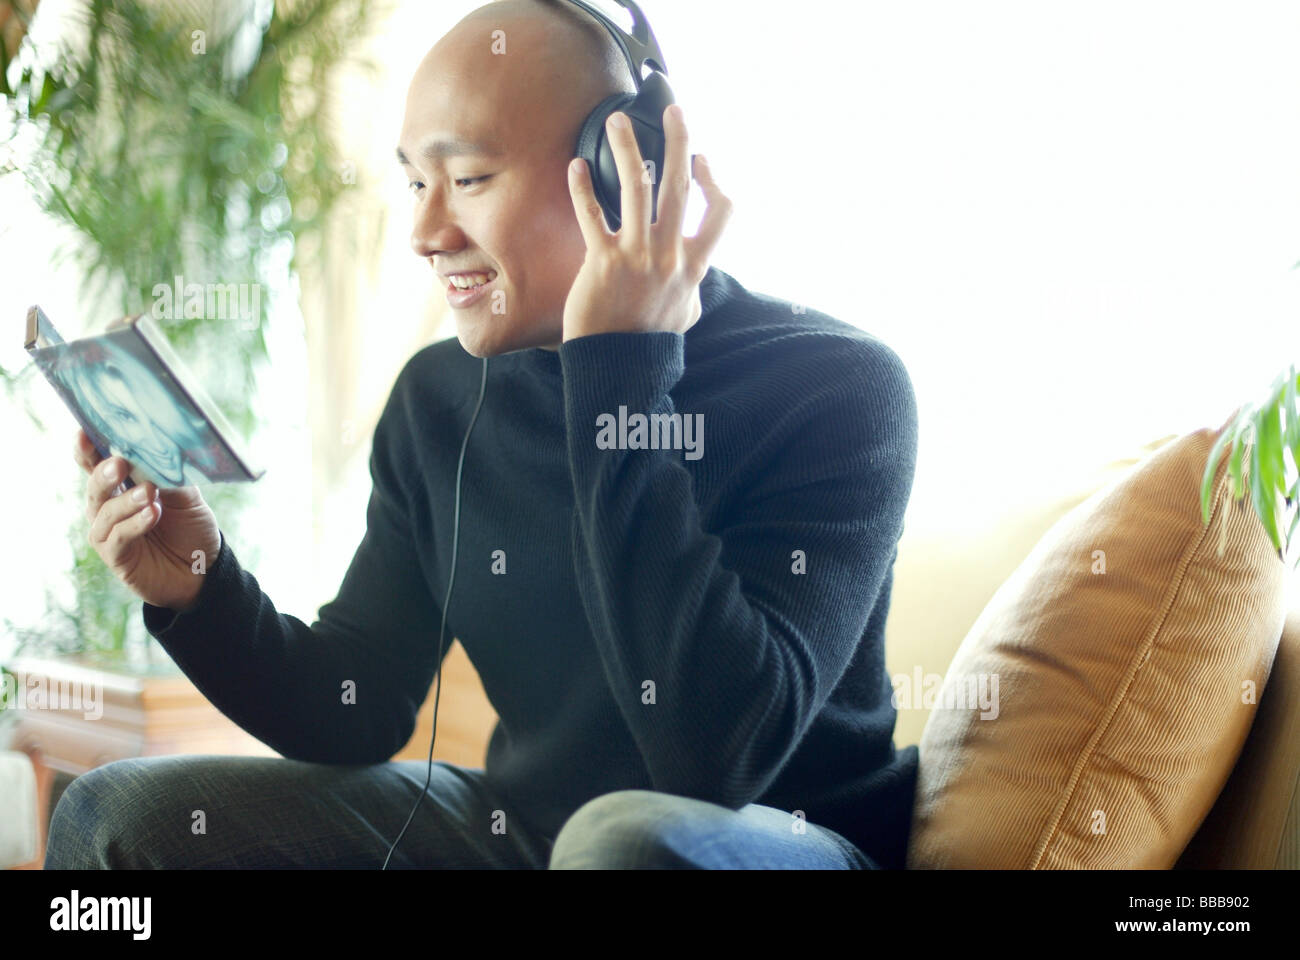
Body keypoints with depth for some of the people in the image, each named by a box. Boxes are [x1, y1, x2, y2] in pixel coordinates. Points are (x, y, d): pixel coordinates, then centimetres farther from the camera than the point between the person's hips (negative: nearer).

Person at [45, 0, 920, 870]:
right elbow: (356, 717, 6)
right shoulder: (439, 399, 1)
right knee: (119, 814, -2)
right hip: (522, 826, 5)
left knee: (633, 836, -39)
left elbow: (720, 755, -30)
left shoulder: (837, 388, -18)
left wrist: (620, 380, -29)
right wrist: (200, 595, -13)